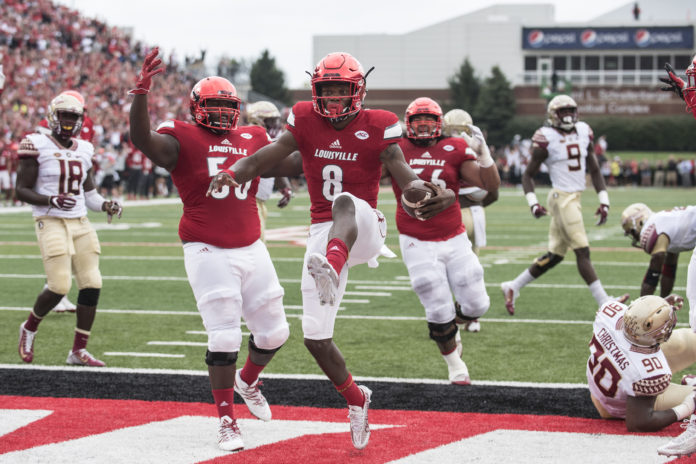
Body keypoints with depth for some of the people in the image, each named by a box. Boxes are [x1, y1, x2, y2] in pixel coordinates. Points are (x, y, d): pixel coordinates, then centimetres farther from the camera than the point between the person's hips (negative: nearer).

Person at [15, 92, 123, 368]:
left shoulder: (83, 149, 12)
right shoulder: (38, 146, -6)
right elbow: (22, 190, -7)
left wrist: (106, 206, 1)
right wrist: (52, 201, -22)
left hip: (80, 223, 6)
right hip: (51, 223, -6)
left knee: (92, 284, -3)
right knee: (59, 286, -15)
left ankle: (78, 350, 7)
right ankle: (29, 328, 15)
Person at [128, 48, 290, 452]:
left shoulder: (252, 140, 9)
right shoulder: (182, 140, -7)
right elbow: (143, 139, -26)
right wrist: (142, 92, -40)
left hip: (252, 249, 6)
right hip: (209, 254, -6)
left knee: (274, 331, 13)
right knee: (224, 338, -7)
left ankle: (248, 381, 44)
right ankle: (227, 422, 5)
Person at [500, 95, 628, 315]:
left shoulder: (583, 133, 10)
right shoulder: (547, 139, -9)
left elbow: (594, 170, 16)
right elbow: (528, 175, -2)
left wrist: (604, 201, 9)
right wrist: (533, 203, -15)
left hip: (575, 198, 8)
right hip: (561, 198, -8)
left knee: (555, 255, 12)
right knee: (582, 252, -10)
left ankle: (512, 287, 23)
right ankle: (604, 302, -10)